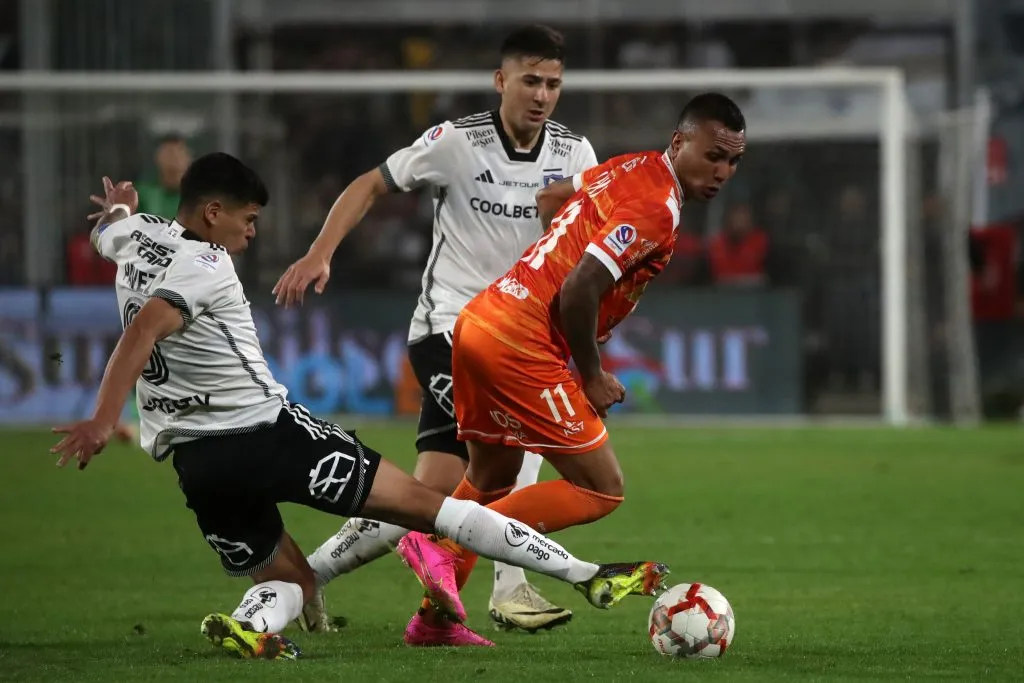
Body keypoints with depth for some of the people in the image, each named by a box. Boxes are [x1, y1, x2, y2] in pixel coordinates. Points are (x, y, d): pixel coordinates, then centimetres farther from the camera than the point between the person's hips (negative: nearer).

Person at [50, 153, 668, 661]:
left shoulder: (139, 237, 11)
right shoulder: (206, 266, -12)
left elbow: (108, 231, 37)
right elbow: (145, 328, -28)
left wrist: (119, 210, 59)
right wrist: (104, 420, -35)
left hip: (192, 461, 7)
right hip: (266, 433, -7)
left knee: (288, 581, 20)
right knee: (423, 502, 0)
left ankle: (251, 623, -18)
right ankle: (588, 576, 2)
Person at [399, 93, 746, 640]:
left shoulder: (632, 169, 12)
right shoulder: (656, 209, -17)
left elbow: (547, 200, 27)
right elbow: (578, 291, -23)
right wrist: (592, 378, -9)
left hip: (479, 321, 10)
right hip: (521, 345, -10)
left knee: (492, 481, 26)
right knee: (601, 490, -5)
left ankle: (434, 618, 31)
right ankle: (448, 547, -7)